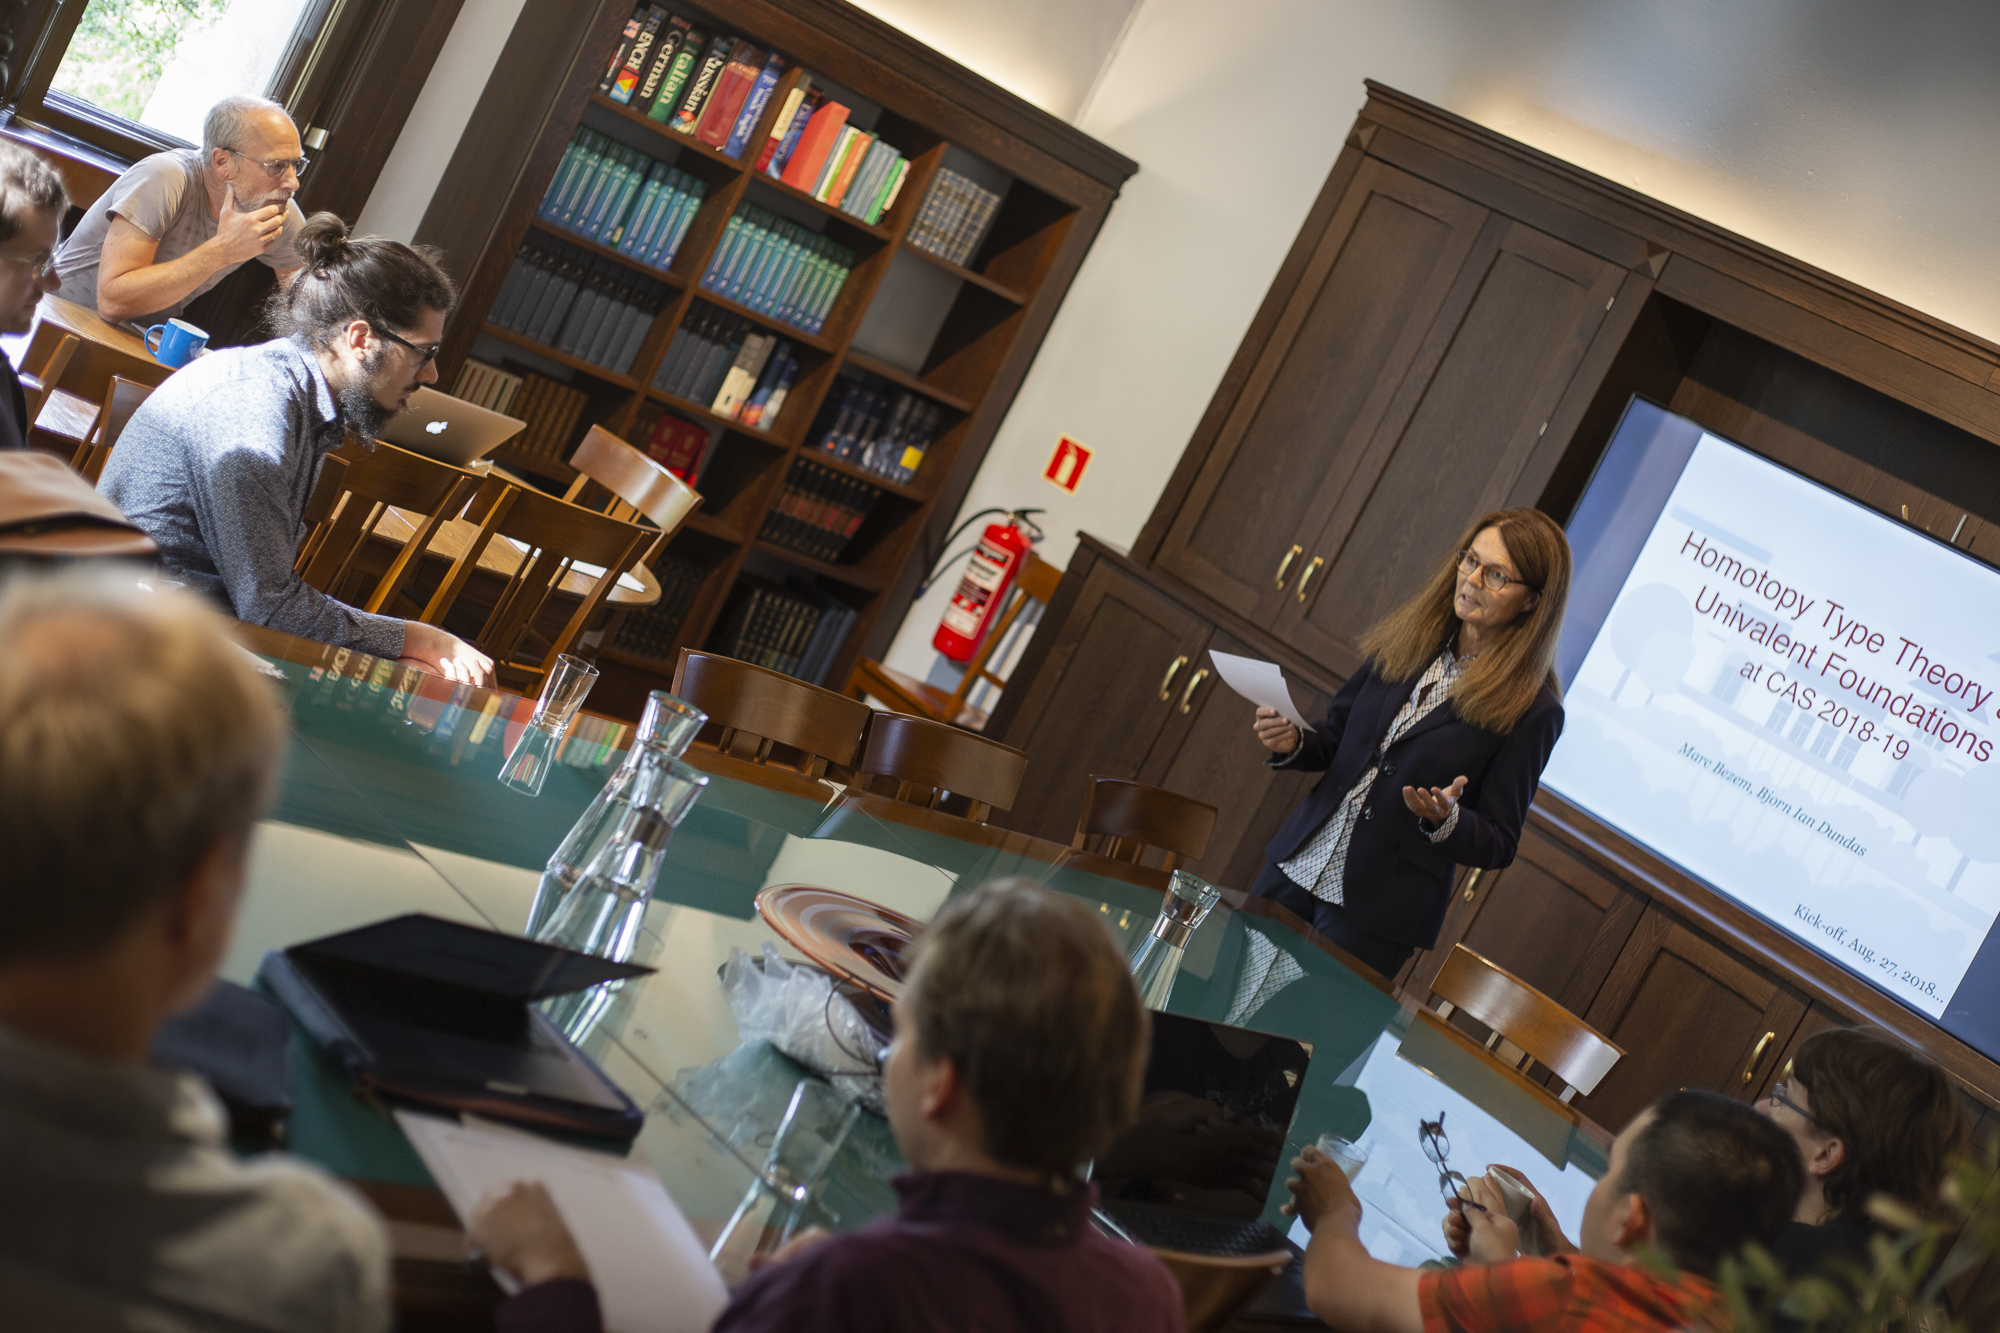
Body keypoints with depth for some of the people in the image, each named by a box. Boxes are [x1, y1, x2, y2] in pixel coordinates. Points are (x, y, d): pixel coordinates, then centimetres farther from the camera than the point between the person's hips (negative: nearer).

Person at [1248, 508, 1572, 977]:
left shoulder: (1530, 710, -11)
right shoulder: (1407, 640, 3)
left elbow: (1498, 846, -7)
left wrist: (1444, 819, -26)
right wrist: (1292, 744, -6)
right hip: (1298, 866, 5)